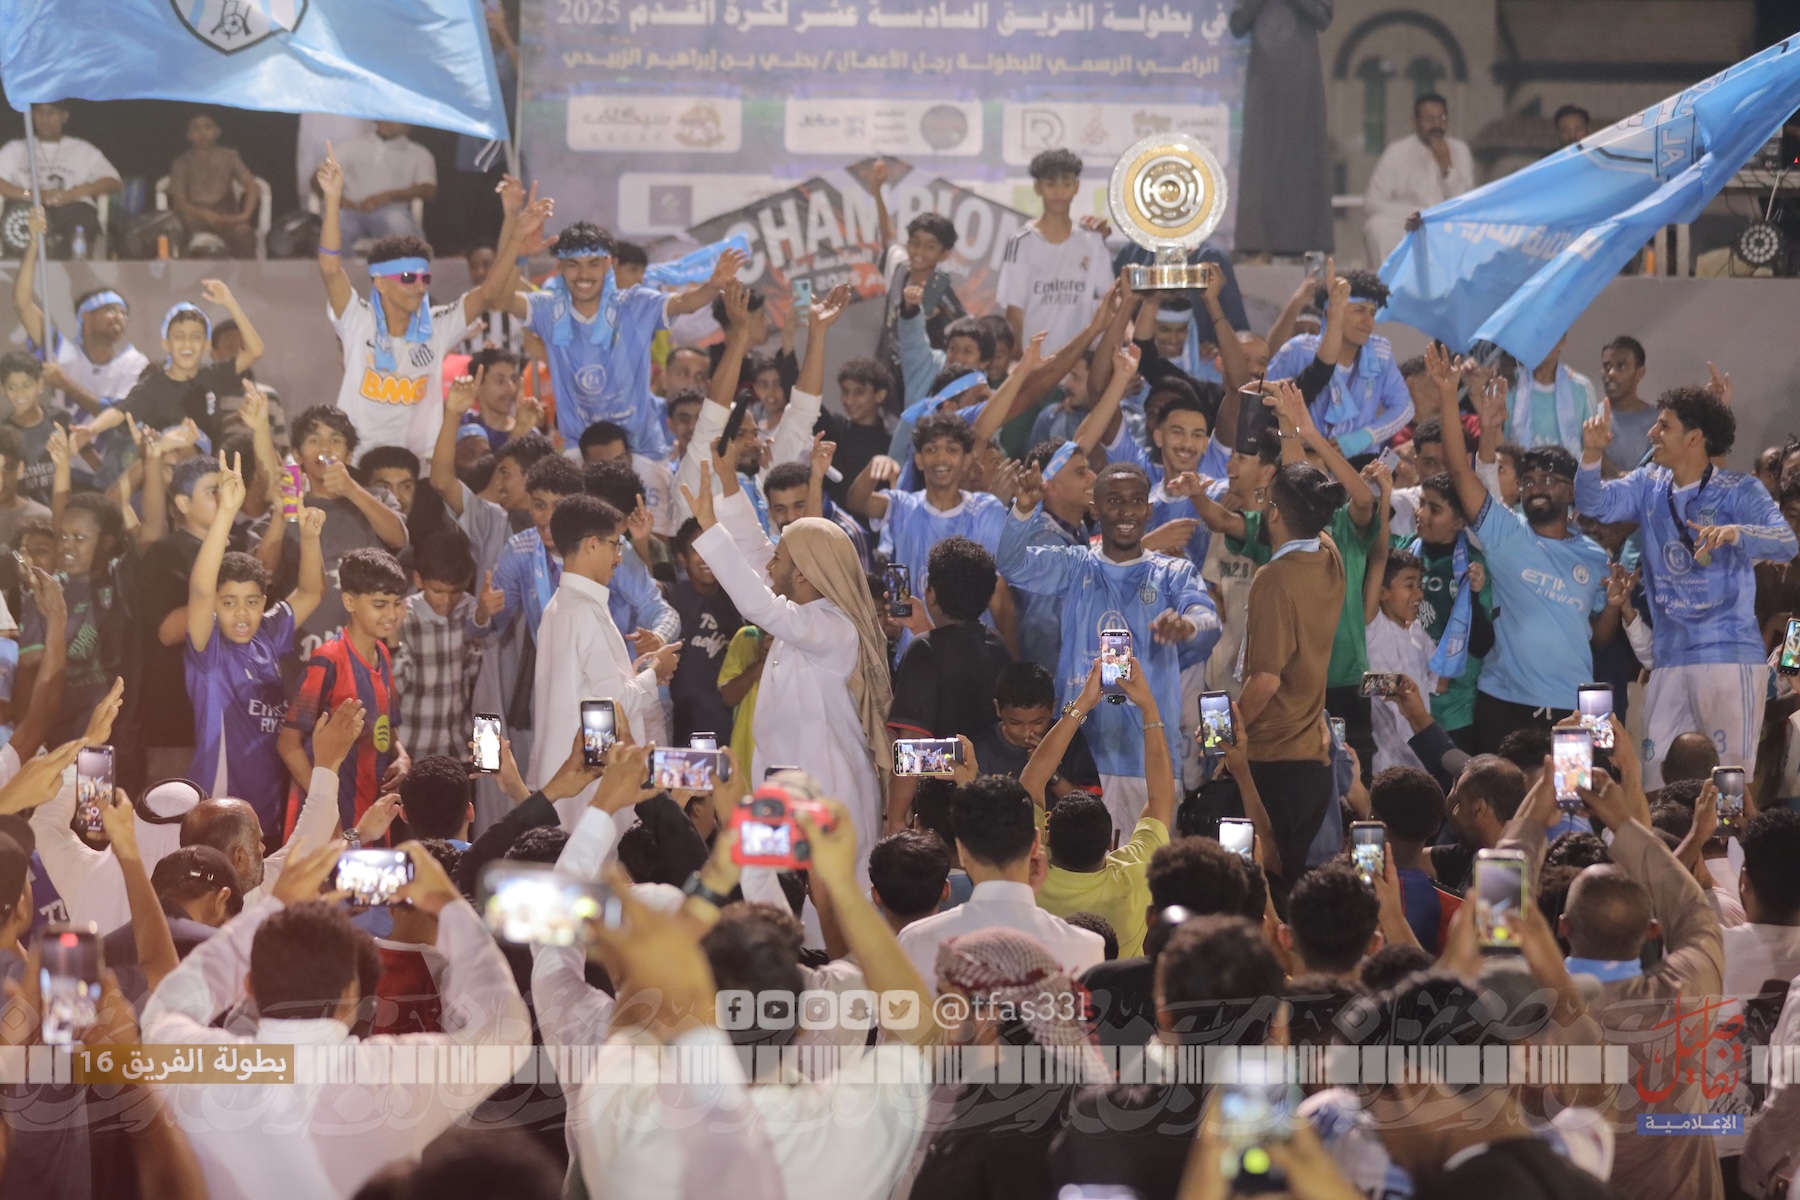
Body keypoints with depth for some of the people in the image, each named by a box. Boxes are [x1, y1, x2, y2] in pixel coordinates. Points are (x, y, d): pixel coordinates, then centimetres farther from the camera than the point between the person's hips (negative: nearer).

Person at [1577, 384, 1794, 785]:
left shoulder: (1739, 491, -5)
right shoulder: (1649, 486, 11)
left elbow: (1786, 543, -17)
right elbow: (1594, 504, -1)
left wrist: (1735, 533, -37)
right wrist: (1592, 455, -20)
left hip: (1729, 656, -6)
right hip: (1669, 658, 6)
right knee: (1656, 775, 6)